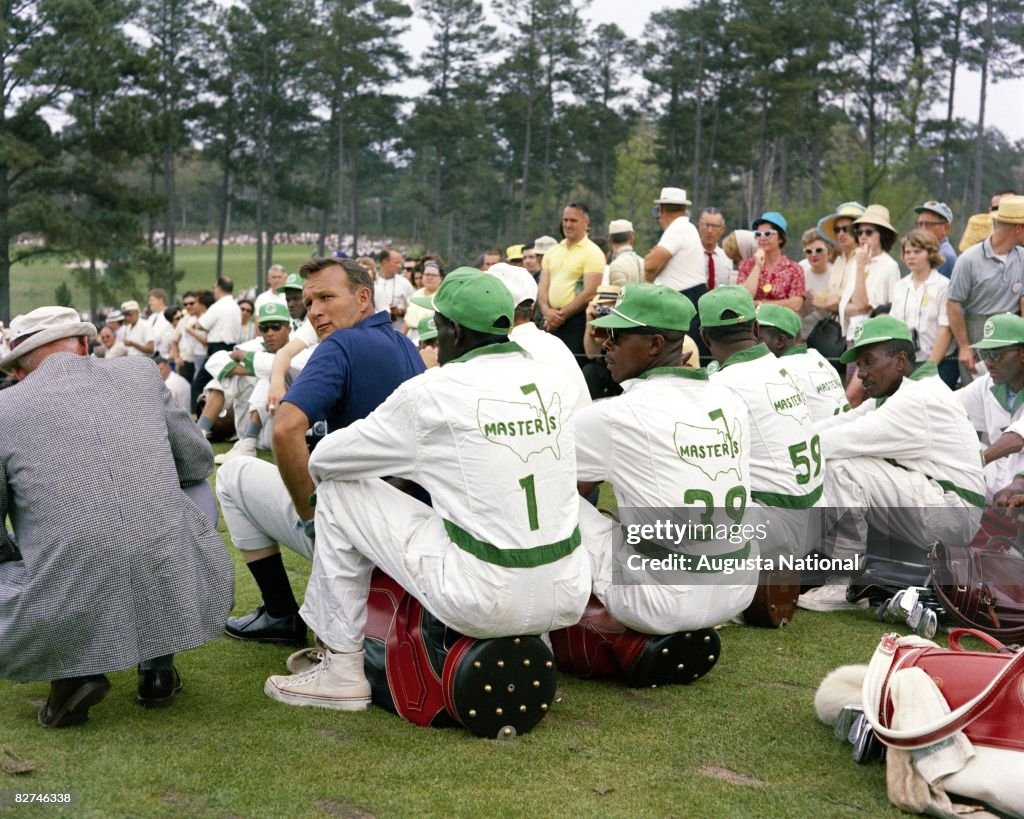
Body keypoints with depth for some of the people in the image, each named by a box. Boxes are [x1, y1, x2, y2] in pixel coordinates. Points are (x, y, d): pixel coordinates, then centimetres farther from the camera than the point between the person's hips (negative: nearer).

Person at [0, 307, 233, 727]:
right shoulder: (141, 373, 9)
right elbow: (198, 462, 22)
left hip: (62, 626, -2)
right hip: (180, 603, 2)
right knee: (197, 489, 31)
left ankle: (72, 672, 4)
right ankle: (157, 664, 21)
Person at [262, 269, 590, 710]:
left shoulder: (432, 392, -7)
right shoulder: (554, 382, 5)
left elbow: (321, 459, 5)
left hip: (486, 604, -5)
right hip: (569, 601, 5)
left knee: (340, 492, 9)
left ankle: (341, 669, 16)